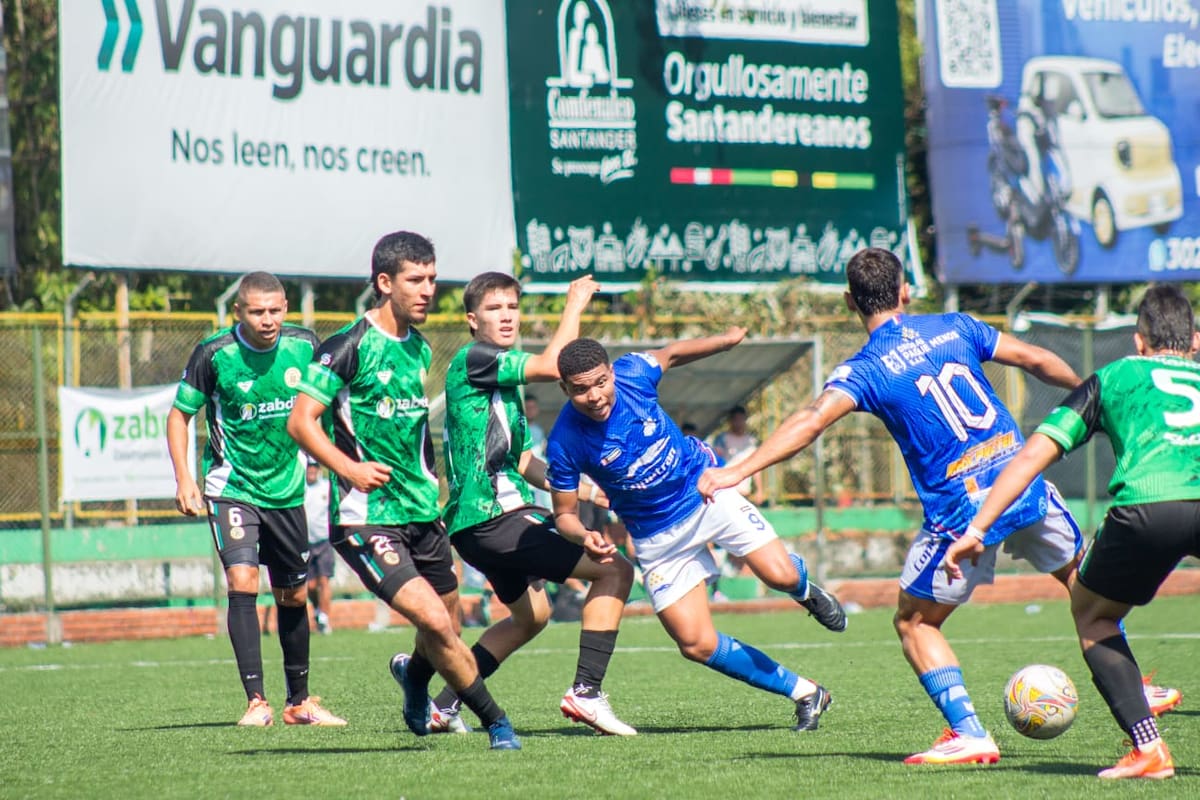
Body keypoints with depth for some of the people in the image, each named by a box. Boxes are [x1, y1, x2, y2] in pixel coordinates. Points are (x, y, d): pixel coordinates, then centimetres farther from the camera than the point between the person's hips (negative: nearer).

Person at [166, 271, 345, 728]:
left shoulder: (304, 347, -6)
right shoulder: (214, 354, -14)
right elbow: (180, 414, -3)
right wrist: (184, 479, -12)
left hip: (287, 489, 4)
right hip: (232, 487, -4)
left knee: (294, 595, 12)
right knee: (242, 581, -20)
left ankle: (299, 701, 27)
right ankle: (255, 700, -18)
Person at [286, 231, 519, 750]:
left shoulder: (420, 348, 12)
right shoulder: (349, 347, -12)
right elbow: (300, 421, -13)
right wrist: (349, 468, -26)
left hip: (421, 513, 7)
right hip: (366, 518, -7)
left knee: (445, 632, 13)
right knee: (436, 622, -17)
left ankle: (414, 678, 47)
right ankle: (497, 724, -3)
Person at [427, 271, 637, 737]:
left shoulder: (503, 378, 20)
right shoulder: (473, 359, -10)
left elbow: (521, 461, 24)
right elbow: (552, 366, -22)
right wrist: (574, 306, -9)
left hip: (484, 521, 11)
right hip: (491, 519, -11)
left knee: (531, 614, 29)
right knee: (614, 570, -11)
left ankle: (443, 705, 27)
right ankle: (585, 692, -14)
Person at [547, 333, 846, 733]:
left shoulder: (632, 374, -18)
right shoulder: (564, 443, -22)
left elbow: (669, 354, 7)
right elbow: (565, 514, -9)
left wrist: (727, 339, 16)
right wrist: (584, 535, -31)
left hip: (707, 491, 1)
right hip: (658, 539, -1)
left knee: (780, 575, -15)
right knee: (697, 645, -8)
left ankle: (806, 591, 26)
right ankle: (804, 693, 8)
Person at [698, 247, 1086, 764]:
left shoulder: (865, 370, -5)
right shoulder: (953, 328, 7)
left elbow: (812, 421, -21)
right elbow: (1036, 360, 11)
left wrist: (738, 471, -26)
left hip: (962, 509, -4)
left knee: (915, 623, 12)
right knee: (1083, 580, 28)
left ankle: (970, 735, 0)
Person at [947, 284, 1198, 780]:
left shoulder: (1114, 377, 28)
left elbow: (1033, 455, 21)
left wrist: (976, 529, 21)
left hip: (1146, 504, -1)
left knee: (1091, 614, 24)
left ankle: (1148, 748, 9)